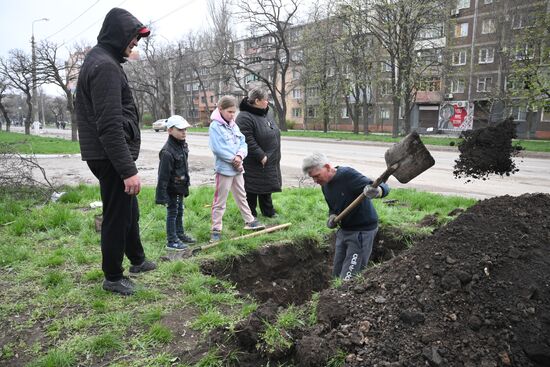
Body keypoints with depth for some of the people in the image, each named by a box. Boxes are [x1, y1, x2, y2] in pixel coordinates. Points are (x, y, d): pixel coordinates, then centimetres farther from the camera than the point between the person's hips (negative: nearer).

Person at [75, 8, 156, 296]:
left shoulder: (99, 61, 16)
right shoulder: (105, 66, -17)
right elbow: (110, 126, -25)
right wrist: (128, 169, -25)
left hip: (107, 155, 11)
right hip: (112, 157, -11)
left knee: (130, 210, 21)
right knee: (117, 217, 1)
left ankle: (137, 260, 38)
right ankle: (113, 278, 17)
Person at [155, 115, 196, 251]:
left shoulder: (182, 145, 3)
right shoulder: (167, 152, -26)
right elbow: (163, 175, -25)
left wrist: (185, 185, 20)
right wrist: (161, 195, -24)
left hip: (180, 186, 9)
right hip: (172, 188, -8)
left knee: (180, 211, 20)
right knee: (172, 213, 3)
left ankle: (180, 234, 36)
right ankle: (171, 241, 15)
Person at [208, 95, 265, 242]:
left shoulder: (234, 125, 9)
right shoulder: (215, 126, -12)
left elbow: (243, 143, 6)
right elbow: (217, 148, -20)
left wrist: (240, 156, -14)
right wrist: (233, 159, -16)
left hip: (238, 167, 7)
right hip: (224, 168, -7)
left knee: (242, 196, 20)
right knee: (220, 201, 1)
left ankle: (249, 221, 33)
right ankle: (216, 229, 9)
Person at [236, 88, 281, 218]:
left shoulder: (265, 114, 11)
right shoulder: (244, 117, -19)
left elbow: (273, 135, 19)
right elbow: (248, 141, -25)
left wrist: (274, 156, 15)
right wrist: (261, 156, -23)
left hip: (269, 162, 9)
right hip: (254, 164, -9)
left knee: (267, 188, 19)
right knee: (252, 190, 3)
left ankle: (268, 211, 33)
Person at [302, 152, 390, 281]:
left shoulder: (348, 175, -22)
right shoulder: (325, 185, 3)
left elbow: (384, 188, -27)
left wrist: (376, 191, -51)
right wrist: (332, 217, -5)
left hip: (362, 231, -8)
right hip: (343, 230, 8)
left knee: (348, 280, -7)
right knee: (336, 274, 17)